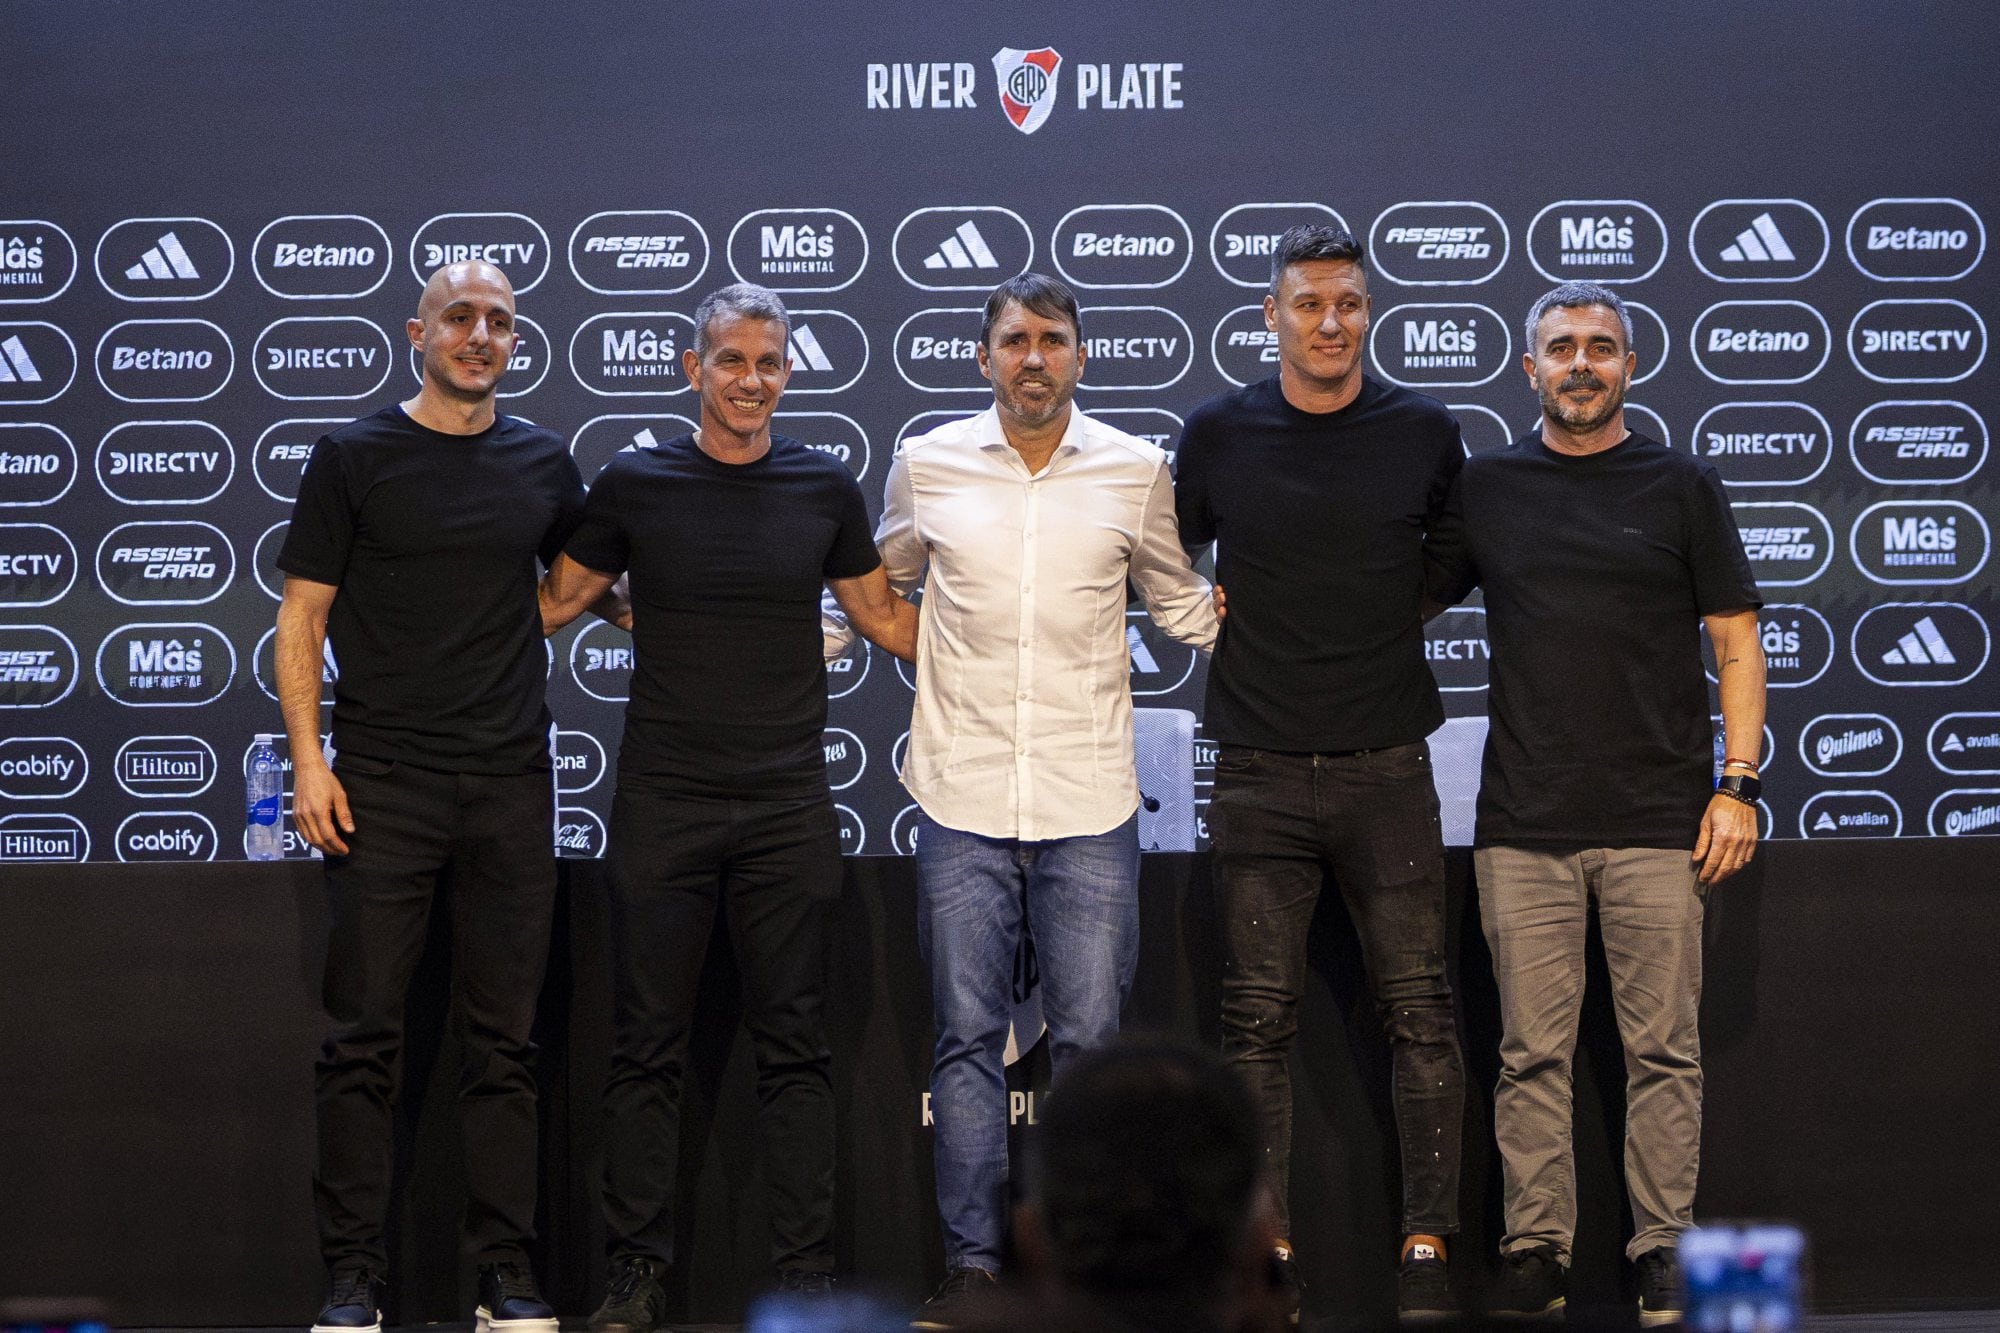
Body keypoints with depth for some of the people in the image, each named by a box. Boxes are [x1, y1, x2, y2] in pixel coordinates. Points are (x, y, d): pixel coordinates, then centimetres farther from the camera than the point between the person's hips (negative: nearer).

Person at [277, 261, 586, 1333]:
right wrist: (307, 759, -7)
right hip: (385, 781, -2)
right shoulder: (354, 457, 2)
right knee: (365, 1035, -2)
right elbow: (303, 614, 1)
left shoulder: (543, 464, 10)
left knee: (502, 1041, 5)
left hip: (510, 781, 3)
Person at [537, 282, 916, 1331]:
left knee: (792, 1047, 4)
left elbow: (883, 617, 16)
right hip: (662, 806, -1)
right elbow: (554, 603, 12)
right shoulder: (633, 483, 1)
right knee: (646, 1048, 3)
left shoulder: (824, 488, 6)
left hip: (787, 809, 1)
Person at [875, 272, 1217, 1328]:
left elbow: (1181, 601, 19)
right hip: (962, 799, 0)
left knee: (1088, 1041, 1)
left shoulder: (1135, 471, 4)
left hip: (1090, 804, 0)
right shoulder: (924, 466, 4)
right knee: (968, 1036, 2)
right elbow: (883, 588, 22)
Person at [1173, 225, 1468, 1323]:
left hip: (1386, 769, 0)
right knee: (1258, 1019, 2)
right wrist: (1209, 613, 7)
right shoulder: (1216, 434, 3)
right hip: (1260, 771, 0)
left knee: (1418, 1012, -1)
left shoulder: (1424, 434, 3)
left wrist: (1397, 616, 9)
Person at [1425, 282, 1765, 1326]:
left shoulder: (1681, 487, 6)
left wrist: (1737, 785, -3)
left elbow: (1736, 645, 6)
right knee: (1532, 1051, 2)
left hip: (1659, 822, -1)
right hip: (1523, 822, 1)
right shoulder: (1484, 489, 10)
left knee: (1663, 1048, 1)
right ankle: (1535, 1249, 10)